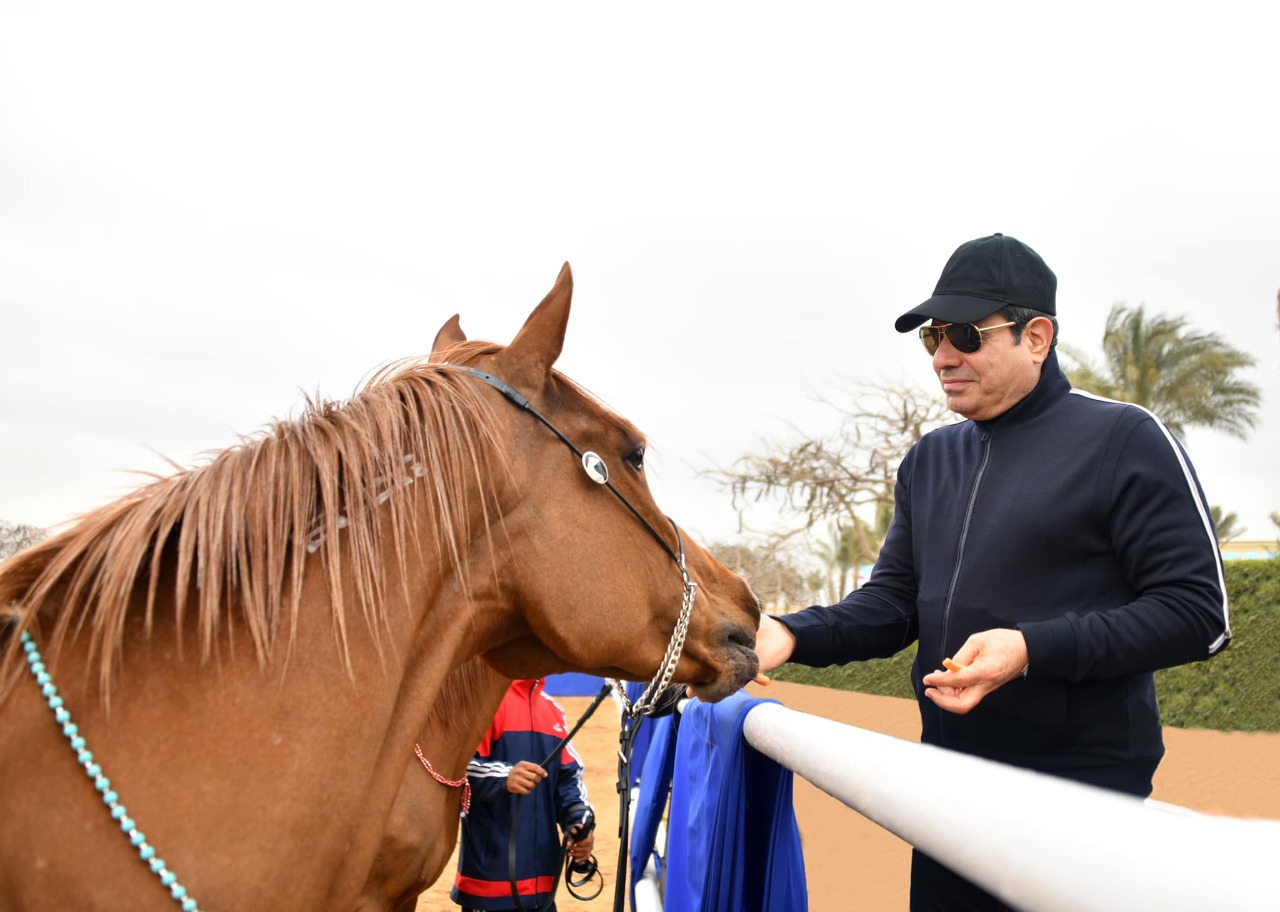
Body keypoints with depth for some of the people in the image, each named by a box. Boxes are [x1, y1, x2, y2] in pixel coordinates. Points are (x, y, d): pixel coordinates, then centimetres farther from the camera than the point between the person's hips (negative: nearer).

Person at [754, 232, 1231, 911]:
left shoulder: (1123, 440, -9)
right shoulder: (929, 460, 9)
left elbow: (1198, 612, -13)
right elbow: (894, 601, 8)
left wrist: (1033, 648, -24)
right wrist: (794, 635, -11)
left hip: (1085, 786, -6)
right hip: (948, 778, 6)